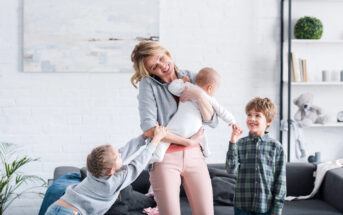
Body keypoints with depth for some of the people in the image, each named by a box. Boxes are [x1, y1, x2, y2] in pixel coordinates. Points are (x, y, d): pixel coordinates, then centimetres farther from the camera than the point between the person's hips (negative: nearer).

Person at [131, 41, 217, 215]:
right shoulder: (148, 84, -6)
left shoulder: (191, 79, 4)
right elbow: (149, 128, -17)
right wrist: (188, 141, -15)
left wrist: (199, 96, -14)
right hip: (164, 158, -3)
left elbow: (212, 122, 2)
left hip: (194, 155, 3)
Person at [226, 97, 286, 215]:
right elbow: (231, 169, -9)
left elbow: (280, 179, -1)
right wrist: (233, 143, -16)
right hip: (242, 206, 1)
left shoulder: (276, 147, -2)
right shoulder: (240, 144, 2)